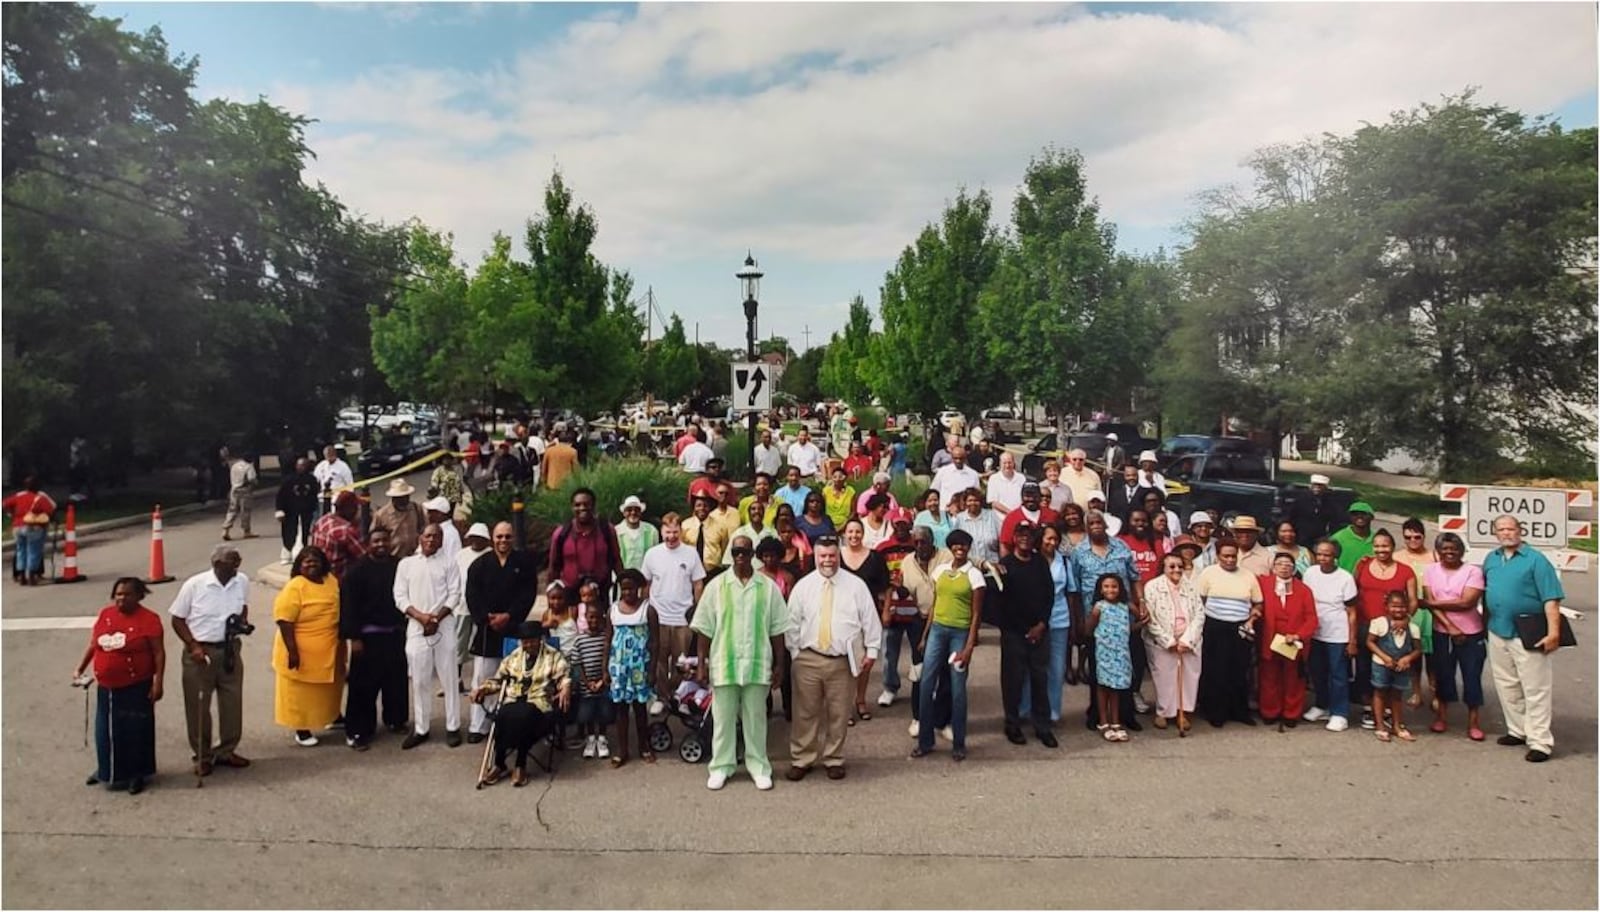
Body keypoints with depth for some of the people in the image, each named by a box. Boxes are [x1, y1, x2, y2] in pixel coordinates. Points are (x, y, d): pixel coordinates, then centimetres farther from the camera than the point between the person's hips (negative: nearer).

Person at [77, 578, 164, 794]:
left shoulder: (149, 619, -14)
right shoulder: (105, 614, 2)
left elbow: (159, 653, -13)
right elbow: (93, 645, 13)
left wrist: (158, 682, -17)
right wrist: (80, 669, 8)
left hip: (136, 688, -5)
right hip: (106, 687, 5)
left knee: (135, 730, 6)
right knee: (106, 730, 16)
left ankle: (136, 774, 19)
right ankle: (106, 770, 35)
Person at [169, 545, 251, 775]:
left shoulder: (242, 582, -3)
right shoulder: (194, 585, -13)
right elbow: (177, 619, -5)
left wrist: (243, 620, -4)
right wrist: (193, 645, -15)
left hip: (230, 650, 4)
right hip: (200, 651, -3)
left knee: (232, 704, 9)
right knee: (198, 707, 6)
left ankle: (226, 751, 26)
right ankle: (202, 757, 21)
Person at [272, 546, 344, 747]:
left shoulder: (331, 581, 4)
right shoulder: (295, 587, -18)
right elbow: (284, 620, -21)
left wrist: (342, 644, 16)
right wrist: (292, 651, -24)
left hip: (330, 652, 6)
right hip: (302, 654, -6)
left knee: (329, 690, 21)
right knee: (301, 694, 8)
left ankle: (334, 716, 38)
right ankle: (301, 730, 20)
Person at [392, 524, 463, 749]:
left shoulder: (448, 564, 5)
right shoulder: (406, 564, 9)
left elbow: (453, 595, -1)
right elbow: (400, 597, 3)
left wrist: (437, 618, -13)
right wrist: (420, 616, -11)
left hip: (444, 626, -1)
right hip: (416, 627, 1)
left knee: (448, 677, 2)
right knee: (419, 680, 5)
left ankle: (453, 727, 8)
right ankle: (420, 728, 14)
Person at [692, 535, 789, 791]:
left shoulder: (768, 587, 1)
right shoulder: (716, 585, -1)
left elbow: (776, 629, 4)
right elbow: (704, 628, 1)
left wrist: (778, 665, 2)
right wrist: (702, 663, -2)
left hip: (758, 664, 0)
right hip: (724, 663, 0)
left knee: (756, 718, 9)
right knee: (723, 718, 9)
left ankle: (759, 766, 21)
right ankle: (721, 766, 21)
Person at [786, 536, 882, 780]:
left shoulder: (855, 585, 0)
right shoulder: (803, 586, 2)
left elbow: (870, 620, 3)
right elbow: (792, 623, 7)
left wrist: (871, 651, 1)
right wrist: (794, 653, 4)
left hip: (842, 661, 0)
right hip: (808, 659, 0)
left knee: (838, 714, 8)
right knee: (805, 713, 5)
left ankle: (834, 760, 24)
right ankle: (801, 760, 19)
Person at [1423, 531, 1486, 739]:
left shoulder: (1473, 571, -7)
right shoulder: (1431, 570, 1)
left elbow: (1466, 602, -17)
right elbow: (1429, 602, -6)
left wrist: (1433, 603, -11)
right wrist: (1449, 626, -14)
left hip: (1471, 634, -2)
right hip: (1442, 633, 2)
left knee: (1472, 677, 5)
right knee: (1443, 675, 12)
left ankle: (1473, 722, 16)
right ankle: (1441, 717, 24)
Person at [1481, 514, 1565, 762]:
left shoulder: (1535, 560, -7)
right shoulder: (1491, 559, 11)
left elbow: (1551, 599, -12)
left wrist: (1553, 632, -19)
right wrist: (1485, 624, 13)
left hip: (1528, 635, -6)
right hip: (1498, 632, 6)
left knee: (1535, 690, -2)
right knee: (1507, 687, 15)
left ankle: (1540, 742, 2)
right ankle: (1518, 731, 27)